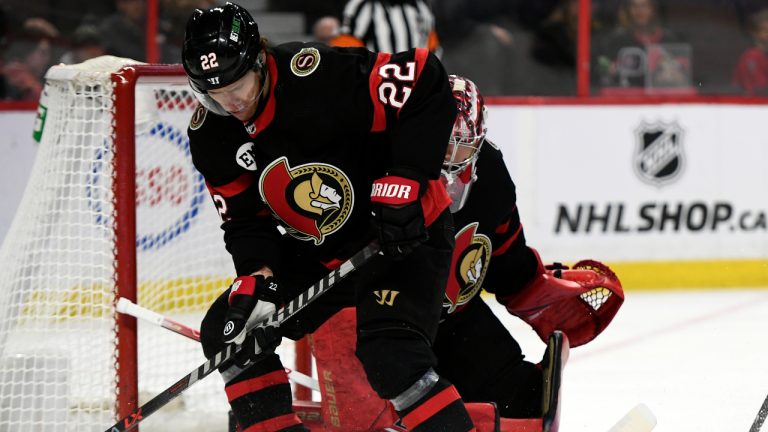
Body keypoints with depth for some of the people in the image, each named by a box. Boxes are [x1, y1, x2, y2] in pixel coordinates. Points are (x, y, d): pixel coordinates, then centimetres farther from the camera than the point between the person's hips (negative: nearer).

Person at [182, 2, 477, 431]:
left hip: (406, 232, -8)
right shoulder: (209, 134, -6)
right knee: (228, 330, 1)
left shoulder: (322, 77, -28)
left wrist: (404, 180, -27)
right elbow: (245, 218, 1)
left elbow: (429, 85, -25)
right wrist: (259, 276, -17)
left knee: (392, 357, -27)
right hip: (317, 253, 8)